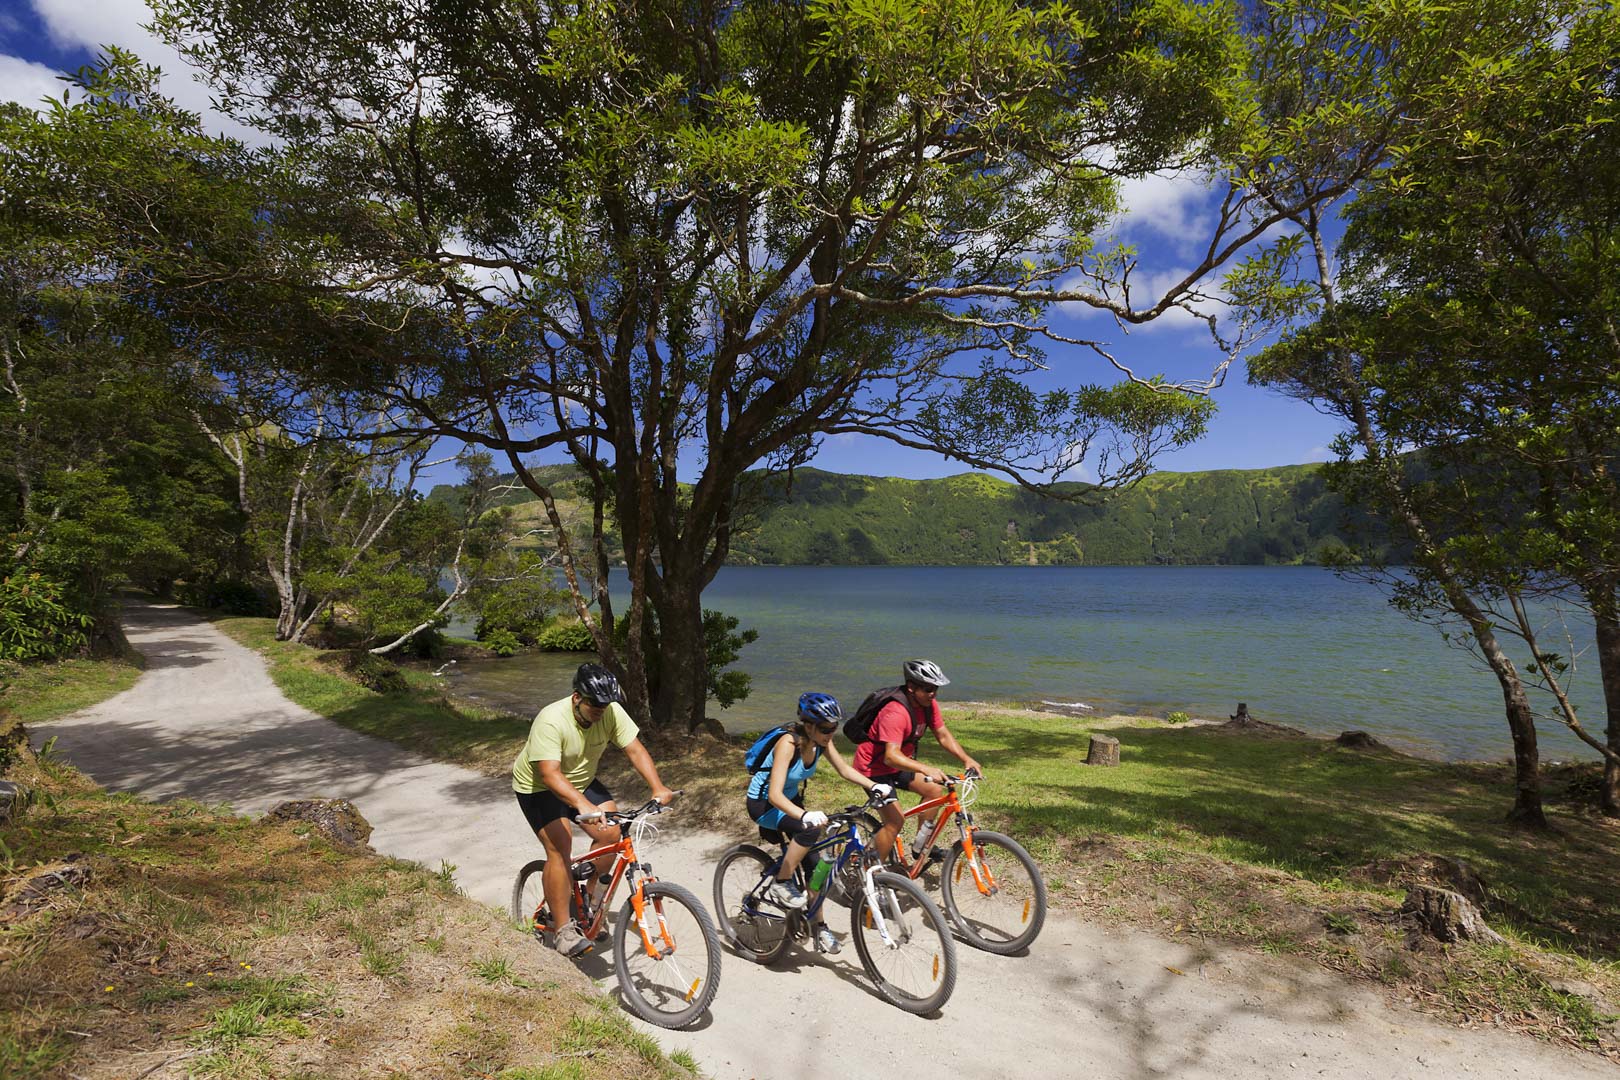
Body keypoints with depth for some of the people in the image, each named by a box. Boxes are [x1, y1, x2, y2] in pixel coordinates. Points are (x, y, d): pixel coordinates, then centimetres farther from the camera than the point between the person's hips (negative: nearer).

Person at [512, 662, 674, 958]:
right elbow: (550, 773, -42)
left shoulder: (611, 712, -19)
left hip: (582, 781, 5)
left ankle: (592, 896, 14)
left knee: (611, 833, -11)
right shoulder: (551, 720, -34)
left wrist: (657, 787, -34)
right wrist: (581, 804, -56)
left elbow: (635, 750, -19)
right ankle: (562, 930, -7)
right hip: (539, 787, -5)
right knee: (560, 848, -18)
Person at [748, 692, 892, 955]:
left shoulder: (821, 742, -12)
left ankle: (818, 927, 15)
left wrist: (874, 786, -20)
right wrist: (804, 815, -56)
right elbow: (774, 794, -40)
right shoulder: (788, 744, -33)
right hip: (762, 804, -7)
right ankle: (781, 884, -11)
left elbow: (845, 770, -3)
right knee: (811, 830, -30)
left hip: (790, 799, 7)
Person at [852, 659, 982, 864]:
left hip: (901, 763, 8)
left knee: (935, 790, -3)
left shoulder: (929, 705, -8)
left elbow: (944, 736, -4)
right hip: (874, 768, -8)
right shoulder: (896, 712, -34)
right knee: (895, 820, -14)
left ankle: (921, 847, 13)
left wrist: (966, 759, -19)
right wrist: (926, 769, -55)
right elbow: (891, 757, -43)